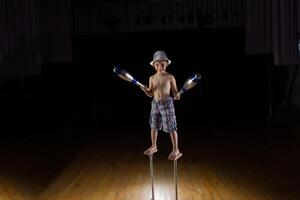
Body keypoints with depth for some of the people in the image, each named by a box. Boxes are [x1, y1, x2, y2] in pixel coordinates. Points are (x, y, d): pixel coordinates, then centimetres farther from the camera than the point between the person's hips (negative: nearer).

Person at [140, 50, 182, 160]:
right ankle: (153, 146, 34)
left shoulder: (170, 77, -6)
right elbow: (151, 94, 7)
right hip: (155, 104, 5)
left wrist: (177, 96, -24)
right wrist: (146, 90, -12)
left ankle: (176, 150, 10)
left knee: (171, 127, -1)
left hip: (167, 103, -4)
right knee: (153, 126, 15)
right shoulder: (152, 78, 4)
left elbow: (175, 92, -2)